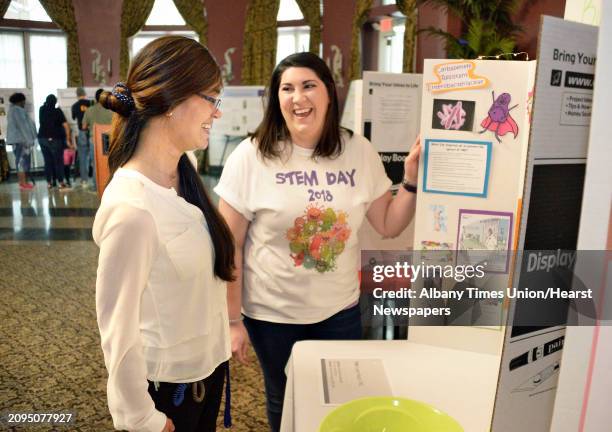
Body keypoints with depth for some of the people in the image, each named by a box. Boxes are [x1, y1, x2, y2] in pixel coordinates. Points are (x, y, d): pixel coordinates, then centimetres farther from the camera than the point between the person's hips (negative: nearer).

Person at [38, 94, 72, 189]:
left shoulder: (41, 110, 7)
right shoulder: (57, 111, -5)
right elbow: (66, 126, -9)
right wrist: (68, 140, -3)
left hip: (42, 138, 5)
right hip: (54, 139, -5)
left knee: (48, 161, 9)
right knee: (58, 161, -1)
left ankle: (49, 183, 12)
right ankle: (61, 184, -4)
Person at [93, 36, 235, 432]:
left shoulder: (182, 173, -5)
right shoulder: (133, 208, -30)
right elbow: (118, 329, -22)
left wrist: (223, 332, 13)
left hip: (208, 362, 7)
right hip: (167, 382, -7)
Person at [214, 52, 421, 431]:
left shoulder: (359, 151, -5)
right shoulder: (250, 157, -13)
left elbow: (388, 225, 4)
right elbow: (230, 245, -10)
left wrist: (412, 180, -11)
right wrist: (233, 319, -8)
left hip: (340, 309, 3)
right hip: (271, 313, -2)